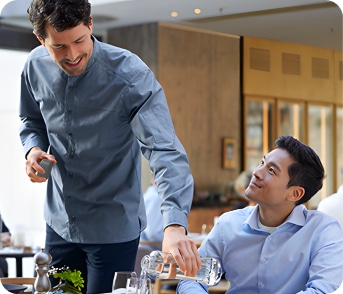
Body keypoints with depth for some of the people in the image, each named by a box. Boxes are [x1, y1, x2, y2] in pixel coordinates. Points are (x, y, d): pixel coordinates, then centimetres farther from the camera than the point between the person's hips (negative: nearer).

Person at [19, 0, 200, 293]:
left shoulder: (131, 75, -24)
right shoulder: (35, 67, -7)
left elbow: (166, 153, -33)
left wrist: (175, 224, -47)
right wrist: (34, 148, -10)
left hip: (114, 227, -5)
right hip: (60, 222, 5)